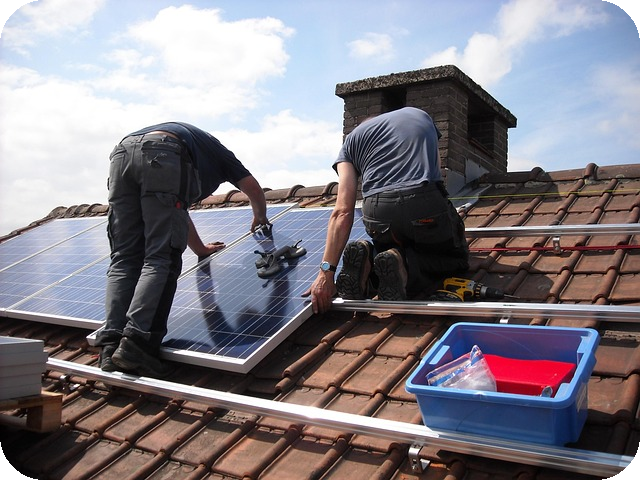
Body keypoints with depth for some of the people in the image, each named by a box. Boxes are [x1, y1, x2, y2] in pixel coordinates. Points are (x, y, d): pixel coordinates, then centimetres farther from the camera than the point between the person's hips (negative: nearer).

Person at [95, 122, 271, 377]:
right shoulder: (216, 149, 37)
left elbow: (177, 213, 52)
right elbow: (253, 188, 37)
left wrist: (201, 249, 63)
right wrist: (260, 217, 58)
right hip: (163, 156, -6)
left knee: (124, 259, 3)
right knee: (160, 260, -8)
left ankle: (111, 347, -9)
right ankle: (136, 342, -22)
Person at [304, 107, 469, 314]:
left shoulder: (352, 138, 21)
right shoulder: (420, 114, 30)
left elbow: (343, 212, 6)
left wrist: (326, 272, 1)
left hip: (377, 214, 1)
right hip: (427, 206, -1)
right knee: (457, 258, 25)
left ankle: (368, 259, -3)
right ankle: (406, 266, -6)